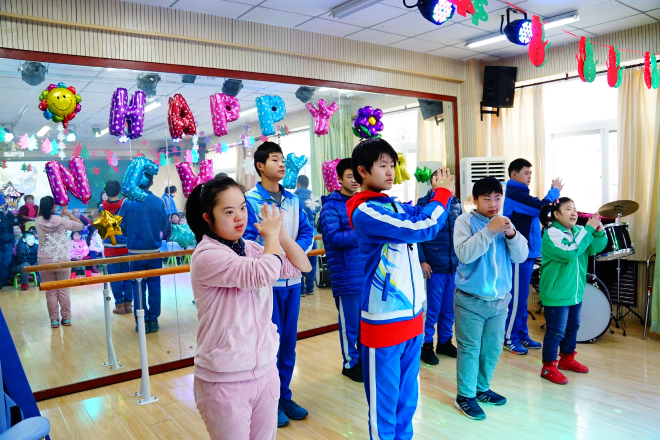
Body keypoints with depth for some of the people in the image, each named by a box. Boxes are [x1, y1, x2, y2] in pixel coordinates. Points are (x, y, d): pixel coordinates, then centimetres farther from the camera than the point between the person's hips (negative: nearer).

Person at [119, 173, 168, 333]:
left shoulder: (128, 203, -7)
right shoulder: (159, 202, -5)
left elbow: (123, 227, -1)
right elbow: (164, 226, 2)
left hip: (135, 251, 0)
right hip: (154, 250, 1)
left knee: (138, 288, 8)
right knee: (154, 286, 10)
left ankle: (142, 322, 13)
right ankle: (153, 321, 15)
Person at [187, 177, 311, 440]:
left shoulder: (250, 248, 3)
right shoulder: (207, 256, -18)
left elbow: (301, 267, 9)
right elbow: (265, 272, -29)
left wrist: (280, 234, -3)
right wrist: (271, 234, -11)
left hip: (265, 370, 6)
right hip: (225, 380, -6)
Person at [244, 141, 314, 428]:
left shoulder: (293, 200, 8)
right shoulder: (250, 200, -9)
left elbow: (307, 231, 8)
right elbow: (245, 241, -14)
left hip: (292, 279, 5)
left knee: (289, 342, 14)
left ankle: (284, 396, 30)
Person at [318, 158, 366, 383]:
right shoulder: (331, 206, -8)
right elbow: (333, 238, -19)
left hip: (369, 272, 6)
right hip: (347, 276, -6)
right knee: (350, 323, 5)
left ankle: (364, 358, 34)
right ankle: (350, 363, 23)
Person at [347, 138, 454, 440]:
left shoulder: (394, 205, 9)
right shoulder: (365, 212, -17)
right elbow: (423, 228, -22)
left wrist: (439, 192, -5)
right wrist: (443, 192, -8)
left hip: (412, 313, 8)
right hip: (384, 320, -8)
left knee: (408, 395, 21)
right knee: (384, 399, 7)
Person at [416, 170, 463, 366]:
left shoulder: (455, 203, 7)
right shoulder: (424, 203, -8)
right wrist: (422, 261, -13)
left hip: (455, 265, 5)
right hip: (435, 266, -5)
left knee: (449, 308, 14)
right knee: (433, 309, 4)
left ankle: (445, 341, 31)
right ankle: (427, 345, 19)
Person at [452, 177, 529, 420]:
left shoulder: (505, 223, 6)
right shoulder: (465, 221, -9)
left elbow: (521, 256, -1)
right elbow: (464, 254, -22)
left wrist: (511, 234, -19)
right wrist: (489, 230, -29)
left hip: (499, 299, 5)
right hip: (471, 300, -5)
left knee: (493, 348, 16)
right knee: (470, 349, 3)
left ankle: (482, 388, 35)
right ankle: (465, 396, 18)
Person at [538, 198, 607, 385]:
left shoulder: (578, 231, 5)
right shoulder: (551, 233, -17)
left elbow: (596, 248, 0)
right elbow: (569, 252, -29)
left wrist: (599, 231, -19)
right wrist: (588, 229, -25)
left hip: (576, 292, 8)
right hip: (556, 294, -8)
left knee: (572, 327, 21)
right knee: (556, 331, -1)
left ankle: (567, 359, 39)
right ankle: (549, 367, 12)